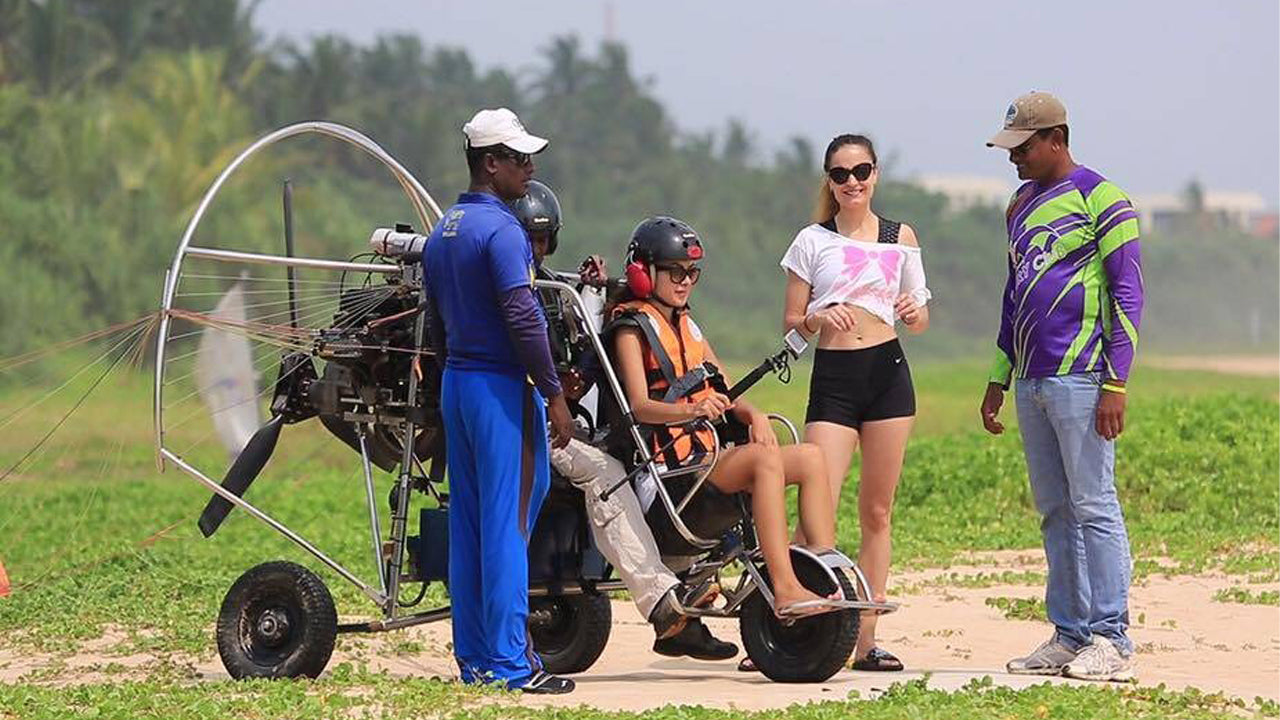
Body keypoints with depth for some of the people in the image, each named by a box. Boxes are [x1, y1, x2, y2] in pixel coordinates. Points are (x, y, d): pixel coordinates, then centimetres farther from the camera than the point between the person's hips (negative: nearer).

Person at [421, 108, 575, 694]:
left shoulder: (442, 233, 14)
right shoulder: (500, 229, -13)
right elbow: (522, 318, -20)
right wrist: (554, 394, -16)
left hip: (455, 383, 9)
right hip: (502, 386, -9)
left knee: (467, 525, 10)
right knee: (507, 524, -7)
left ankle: (473, 660, 12)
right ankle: (509, 662, -7)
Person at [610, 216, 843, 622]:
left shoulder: (685, 325, 23)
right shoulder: (632, 327, -3)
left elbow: (724, 391, 20)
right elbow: (640, 406, -16)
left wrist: (753, 415, -3)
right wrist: (693, 410, -34)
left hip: (706, 451, 9)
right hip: (670, 462, -9)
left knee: (810, 459, -3)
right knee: (766, 460, -31)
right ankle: (784, 591, -40)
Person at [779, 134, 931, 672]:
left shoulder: (900, 239, 10)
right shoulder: (811, 241, 6)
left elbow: (919, 321, 14)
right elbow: (792, 323, 7)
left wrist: (915, 313, -9)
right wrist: (818, 319, -15)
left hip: (887, 371, 2)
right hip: (832, 378, -2)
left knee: (877, 511, 4)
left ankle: (866, 638, 8)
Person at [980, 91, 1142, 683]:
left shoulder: (1100, 198, -6)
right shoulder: (1021, 206, 18)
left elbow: (1127, 292, -9)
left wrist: (1115, 383, -15)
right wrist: (998, 380, 21)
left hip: (1080, 378, -8)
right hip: (1031, 382, 8)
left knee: (1093, 506, -9)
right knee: (1054, 513, 8)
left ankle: (1111, 640, -9)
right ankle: (1070, 635, 10)